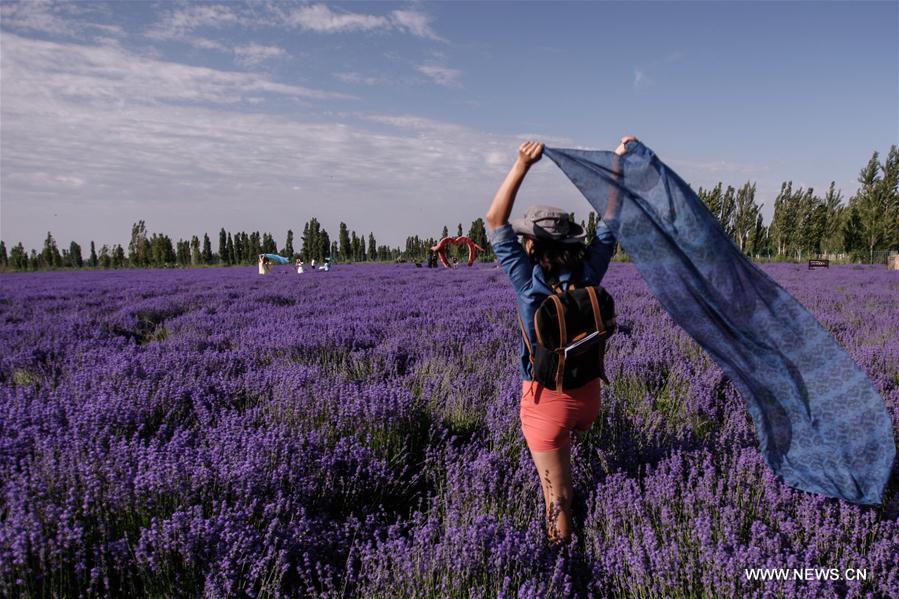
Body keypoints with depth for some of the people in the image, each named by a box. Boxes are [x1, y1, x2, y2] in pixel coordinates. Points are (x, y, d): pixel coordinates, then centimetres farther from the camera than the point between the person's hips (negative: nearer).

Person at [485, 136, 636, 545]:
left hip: (546, 399, -5)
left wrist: (521, 166, -20)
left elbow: (496, 222, -15)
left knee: (557, 496, 9)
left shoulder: (529, 281, -19)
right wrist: (618, 162, 5)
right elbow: (609, 221, 1)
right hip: (587, 394, 6)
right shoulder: (588, 274, -9)